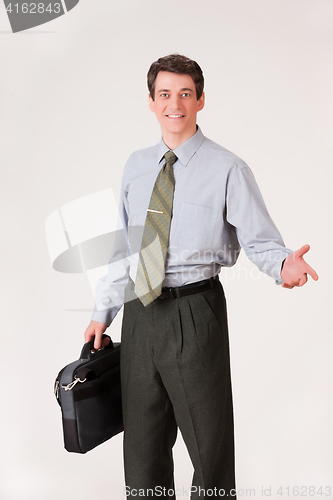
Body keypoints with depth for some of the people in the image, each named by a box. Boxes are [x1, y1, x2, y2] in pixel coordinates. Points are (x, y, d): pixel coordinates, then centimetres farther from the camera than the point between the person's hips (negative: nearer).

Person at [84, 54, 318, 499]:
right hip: (139, 314, 5)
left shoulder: (227, 169, -6)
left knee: (209, 443, 8)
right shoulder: (136, 166, 11)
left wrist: (283, 264, -34)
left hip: (195, 312, -5)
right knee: (142, 444, 16)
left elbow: (260, 240, -11)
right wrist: (103, 311, 15)